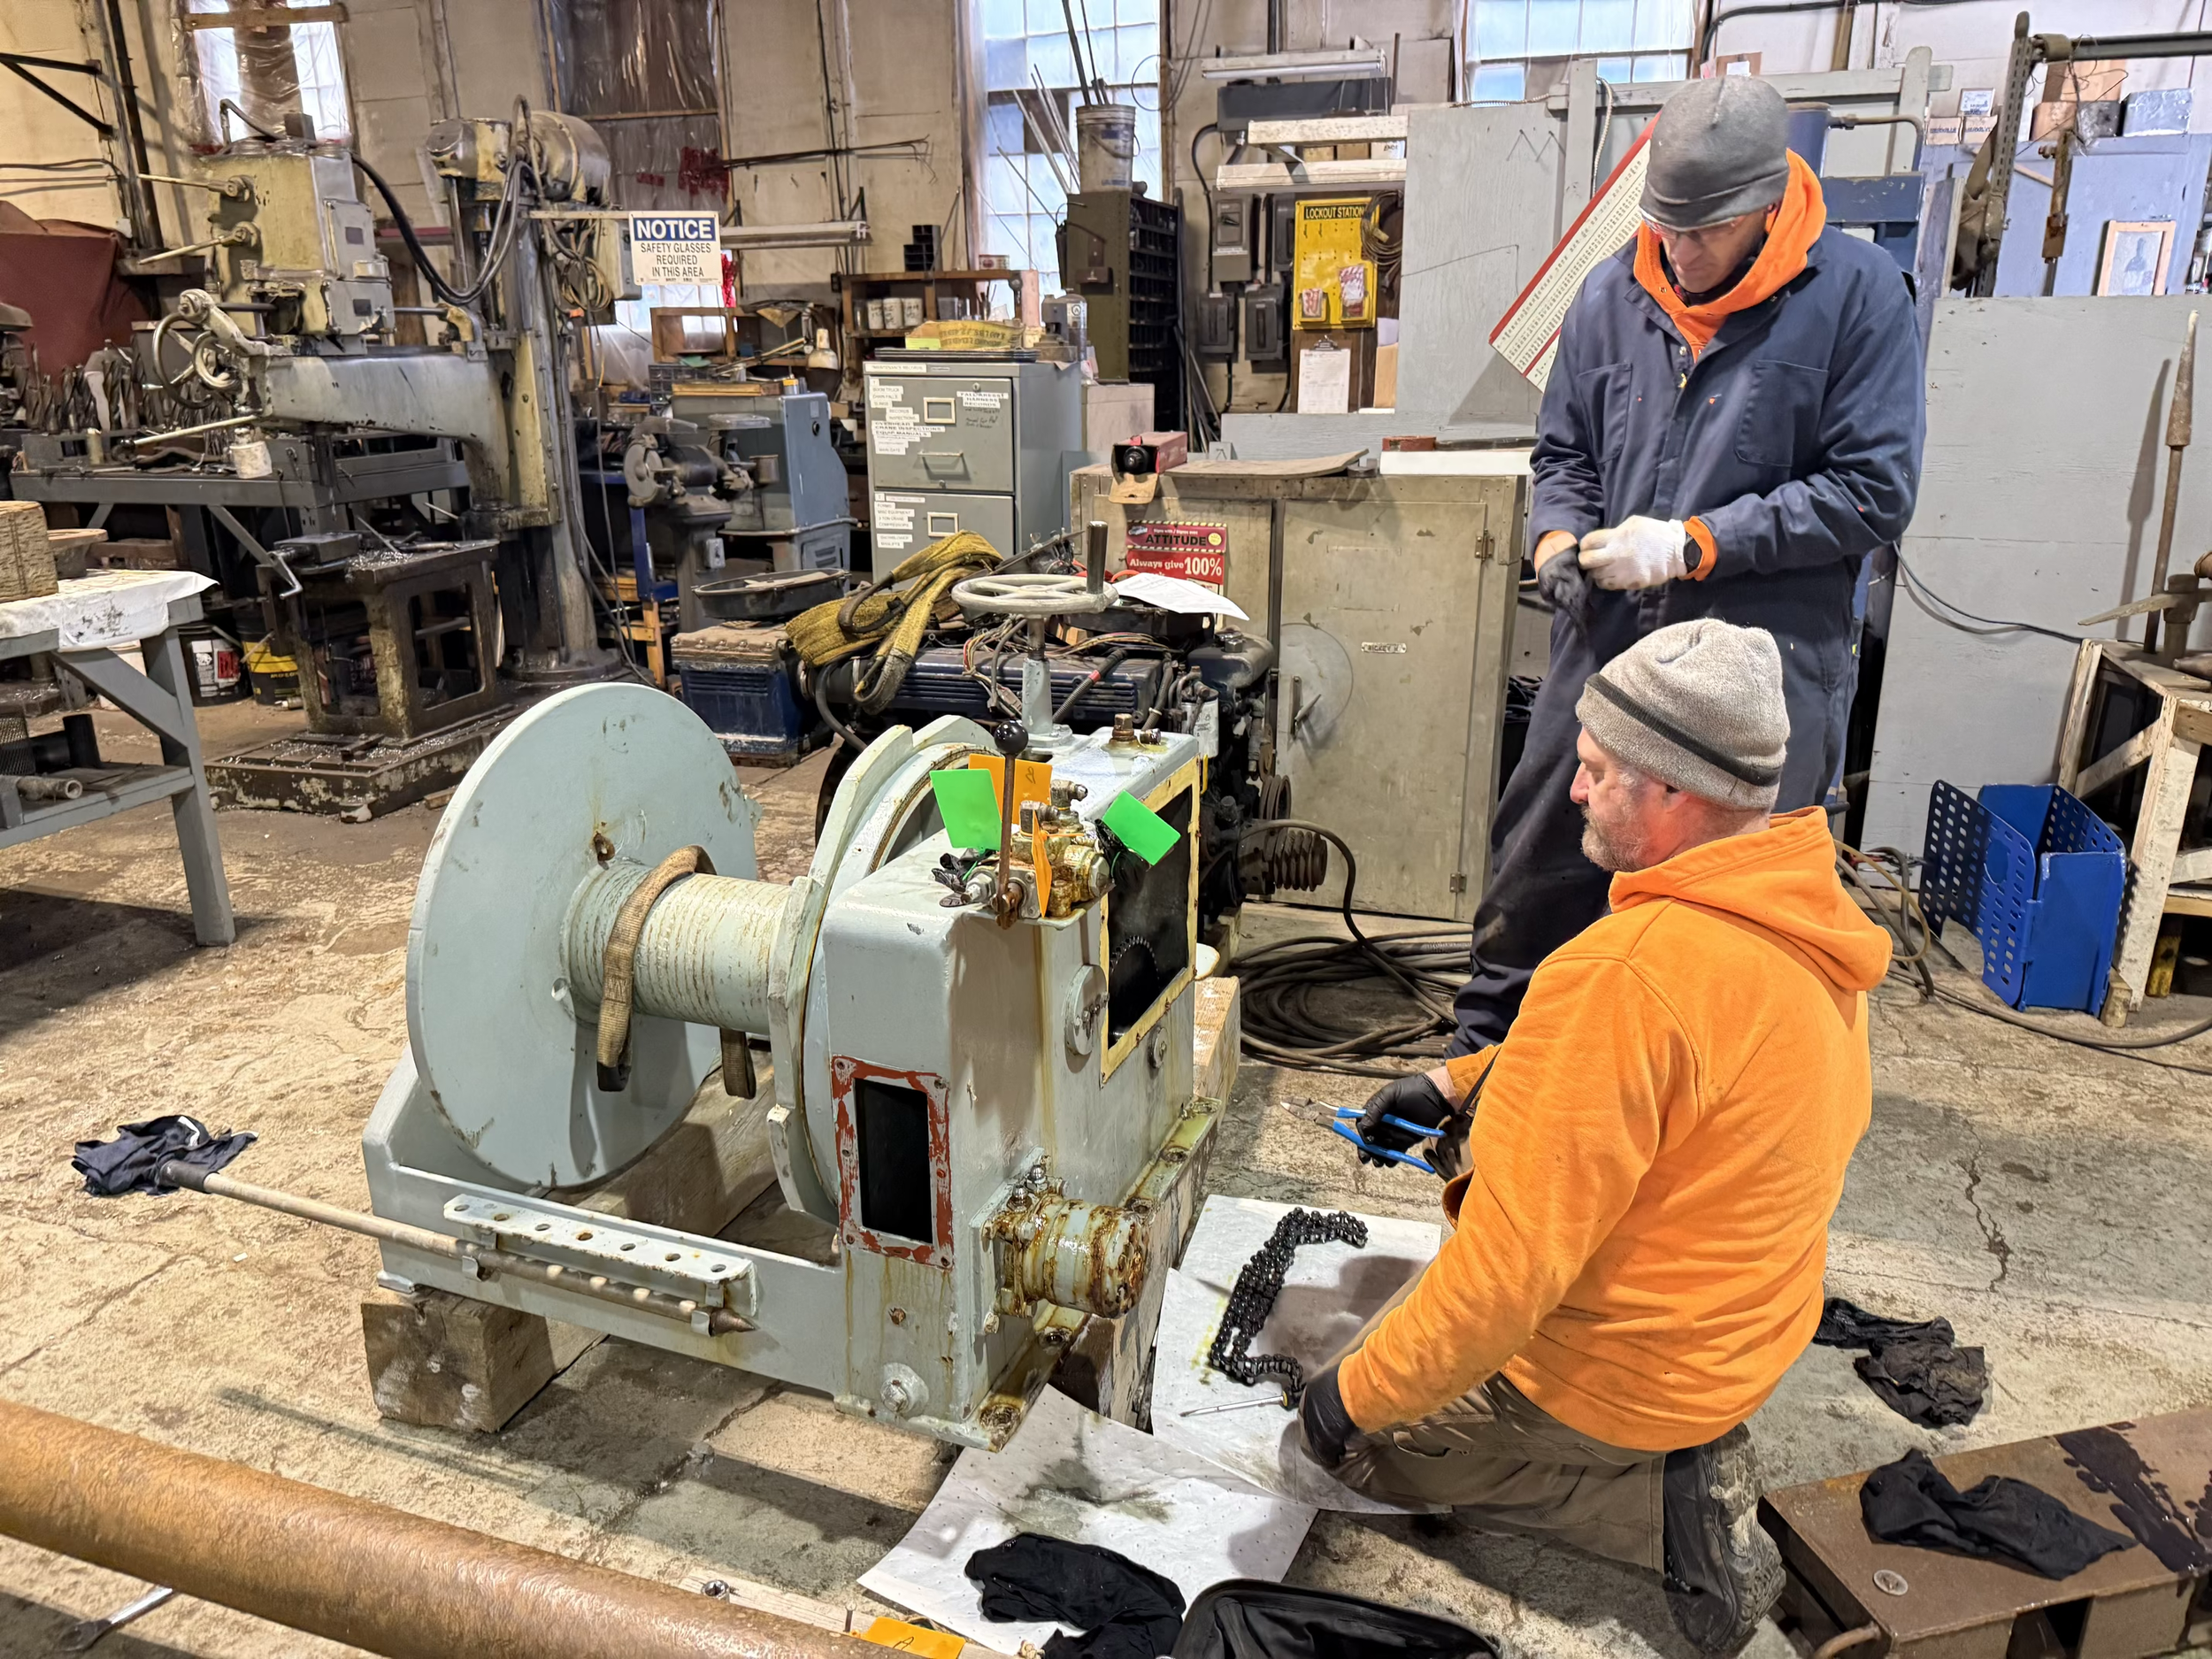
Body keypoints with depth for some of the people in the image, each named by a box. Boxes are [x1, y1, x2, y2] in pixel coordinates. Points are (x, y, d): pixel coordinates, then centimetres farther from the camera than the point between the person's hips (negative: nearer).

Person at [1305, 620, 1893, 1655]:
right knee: (1475, 1127, 24)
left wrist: (1360, 1392, -16)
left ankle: (1664, 1506, 1)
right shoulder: (1806, 916, -5)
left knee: (1346, 1437, 12)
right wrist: (1460, 1082, 6)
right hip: (1747, 1337, 8)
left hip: (1617, 1378, -8)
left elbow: (1515, 1261, -30)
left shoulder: (1630, 970, -34)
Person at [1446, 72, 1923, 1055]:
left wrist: (1689, 546, -15)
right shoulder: (1611, 294, 7)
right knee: (1537, 880, 13)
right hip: (1604, 646, 4)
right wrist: (1560, 540, -4)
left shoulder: (1857, 293, -5)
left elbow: (1872, 492, -9)